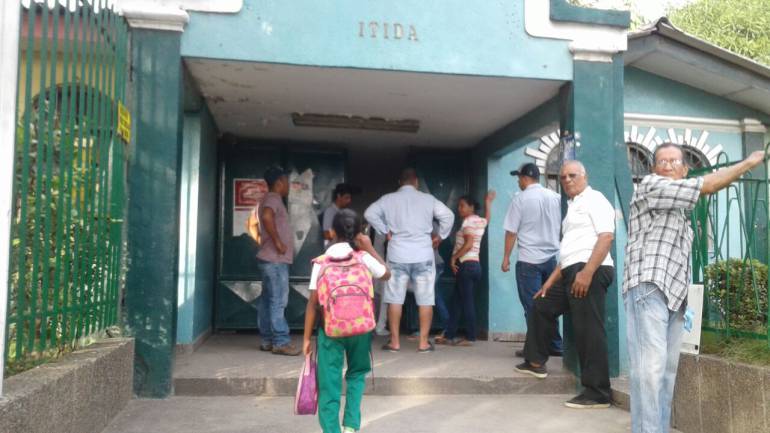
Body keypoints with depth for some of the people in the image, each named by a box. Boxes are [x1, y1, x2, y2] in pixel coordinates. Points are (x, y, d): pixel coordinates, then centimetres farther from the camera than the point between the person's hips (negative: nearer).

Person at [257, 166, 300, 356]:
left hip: (272, 259, 10)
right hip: (275, 259, -10)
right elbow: (267, 217, -30)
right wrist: (277, 242, -25)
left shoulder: (271, 199, 21)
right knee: (278, 301, -9)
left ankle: (268, 340, 13)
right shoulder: (273, 198, -10)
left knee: (267, 300, 9)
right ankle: (281, 342, -8)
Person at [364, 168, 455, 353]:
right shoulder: (428, 198, 3)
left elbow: (370, 213, -5)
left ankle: (394, 342, 8)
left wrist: (385, 230, 3)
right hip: (423, 255, 0)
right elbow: (448, 215, -3)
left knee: (395, 298, 6)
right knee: (425, 299, 6)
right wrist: (440, 236, 8)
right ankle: (423, 342, 7)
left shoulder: (389, 199, 3)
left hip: (398, 255, 0)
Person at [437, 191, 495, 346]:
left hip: (466, 265, -9)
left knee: (467, 302, -4)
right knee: (457, 301, 11)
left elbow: (468, 244, -21)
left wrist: (453, 258, -16)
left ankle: (470, 337, 0)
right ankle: (449, 335, 14)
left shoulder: (468, 221, -11)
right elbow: (488, 217, 39)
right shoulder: (481, 221, 14)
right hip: (476, 265, 9)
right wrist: (488, 202, 43)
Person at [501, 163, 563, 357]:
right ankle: (555, 345, 17)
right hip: (552, 257, 5)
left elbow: (511, 232, -6)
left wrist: (506, 258, 2)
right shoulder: (556, 197, 6)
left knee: (533, 306, 1)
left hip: (529, 260, -5)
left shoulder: (520, 199, -7)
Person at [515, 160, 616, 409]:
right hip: (572, 273, 10)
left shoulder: (594, 199, -3)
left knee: (588, 330, -10)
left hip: (590, 271, -10)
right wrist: (550, 282, 25)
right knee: (542, 308, 20)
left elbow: (606, 237, -17)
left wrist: (587, 271, -26)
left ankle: (597, 393, -3)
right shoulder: (573, 208, 25)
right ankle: (536, 362, 32)